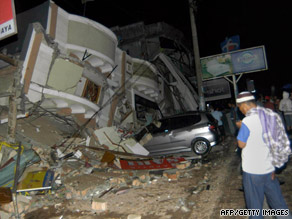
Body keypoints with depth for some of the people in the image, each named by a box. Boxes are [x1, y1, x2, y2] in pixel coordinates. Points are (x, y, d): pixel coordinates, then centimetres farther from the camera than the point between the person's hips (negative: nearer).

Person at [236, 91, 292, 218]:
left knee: (255, 203, 10)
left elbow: (241, 144, -11)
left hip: (253, 170, -6)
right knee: (276, 199, 21)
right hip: (269, 168, 7)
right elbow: (277, 140, 9)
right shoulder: (271, 115, 0)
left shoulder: (247, 122, -22)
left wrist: (240, 128, 0)